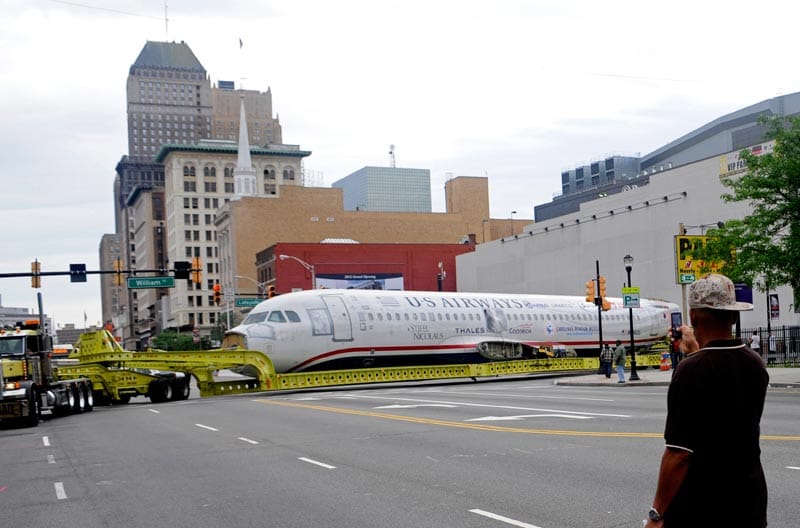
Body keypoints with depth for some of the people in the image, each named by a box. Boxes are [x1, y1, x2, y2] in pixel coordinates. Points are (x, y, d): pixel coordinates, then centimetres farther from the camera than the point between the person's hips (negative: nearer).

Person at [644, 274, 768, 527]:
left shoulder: (691, 369, -20)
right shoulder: (756, 364, 3)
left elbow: (679, 452, -23)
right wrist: (697, 352, 35)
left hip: (700, 507, -7)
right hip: (750, 500, 7)